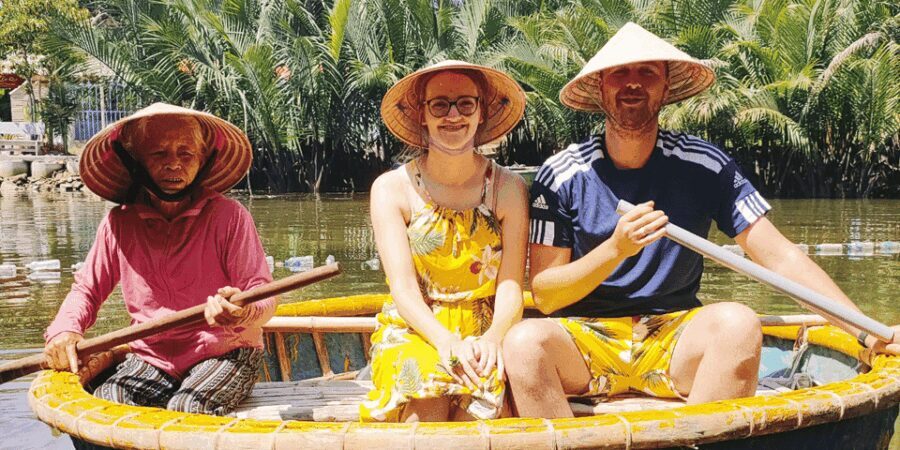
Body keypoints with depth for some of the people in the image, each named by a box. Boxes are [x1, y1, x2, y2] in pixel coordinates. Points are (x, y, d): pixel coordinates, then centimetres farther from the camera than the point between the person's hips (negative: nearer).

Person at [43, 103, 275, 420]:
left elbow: (264, 295, -12)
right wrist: (64, 329, -9)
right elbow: (87, 288, 13)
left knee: (185, 410, -32)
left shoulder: (228, 216, -10)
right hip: (152, 357, 3)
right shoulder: (119, 224, 0)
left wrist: (243, 312, -37)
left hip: (225, 353, -3)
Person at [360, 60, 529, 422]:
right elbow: (403, 287, -8)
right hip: (412, 331, 0)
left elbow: (511, 286, -3)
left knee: (477, 407, -34)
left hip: (485, 334, 1)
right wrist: (447, 342, -27)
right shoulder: (391, 188, 2)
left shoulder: (508, 188, 4)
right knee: (425, 409, -33)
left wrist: (493, 337, -26)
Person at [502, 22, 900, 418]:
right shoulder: (561, 175, -2)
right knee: (524, 341, -33)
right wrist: (616, 249, -19)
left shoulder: (705, 165, 2)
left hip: (673, 342, 1)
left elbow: (779, 256, -1)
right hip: (584, 339, -1)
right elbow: (544, 296, -4)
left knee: (737, 322, -30)